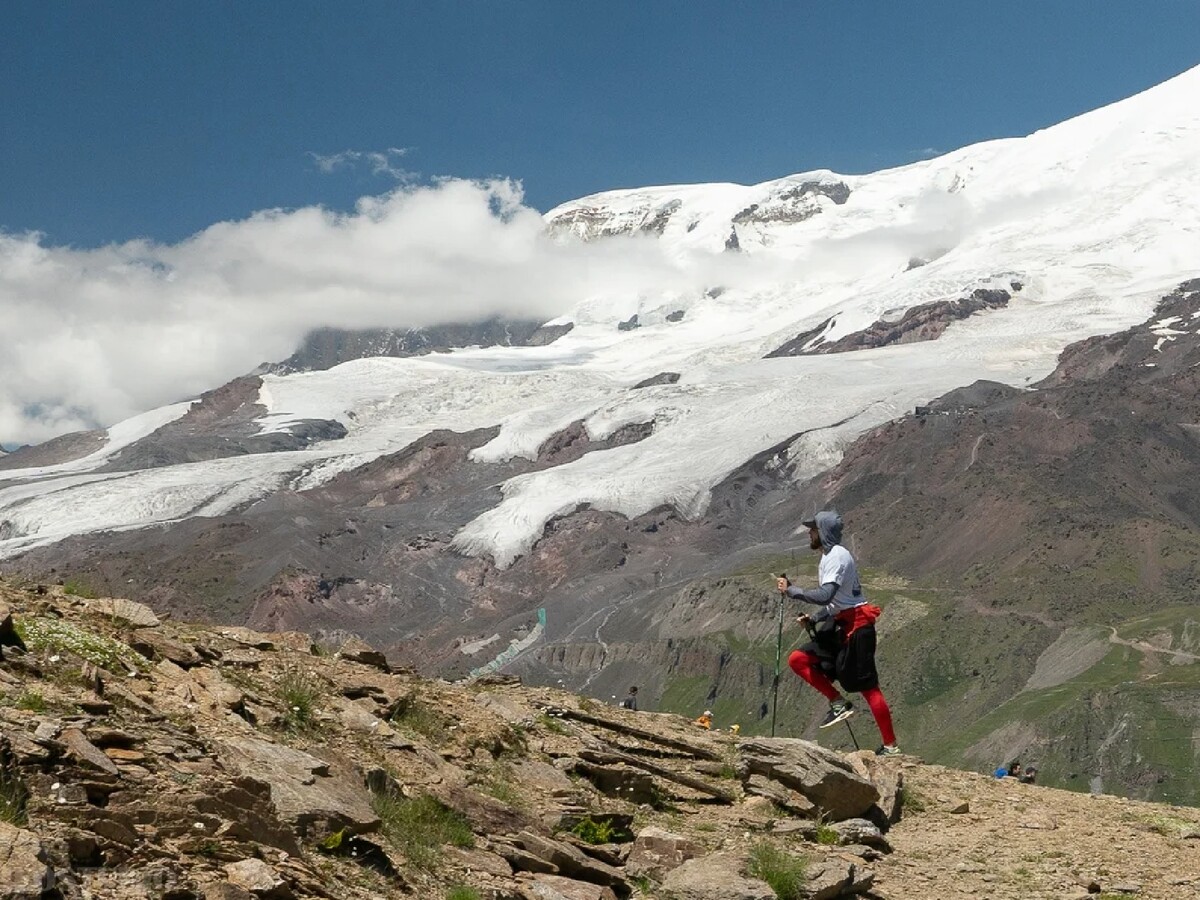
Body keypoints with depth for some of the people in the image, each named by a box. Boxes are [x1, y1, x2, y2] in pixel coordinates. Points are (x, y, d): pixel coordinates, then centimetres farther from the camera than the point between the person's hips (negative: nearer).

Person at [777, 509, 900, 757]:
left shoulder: (837, 556, -15)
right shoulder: (828, 557, 17)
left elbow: (824, 595, -29)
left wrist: (791, 590, -19)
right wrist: (813, 619, 10)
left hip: (856, 627, -10)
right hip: (840, 626, 10)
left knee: (867, 687, -7)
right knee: (797, 660, 2)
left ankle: (891, 746, -1)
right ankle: (838, 702, 3)